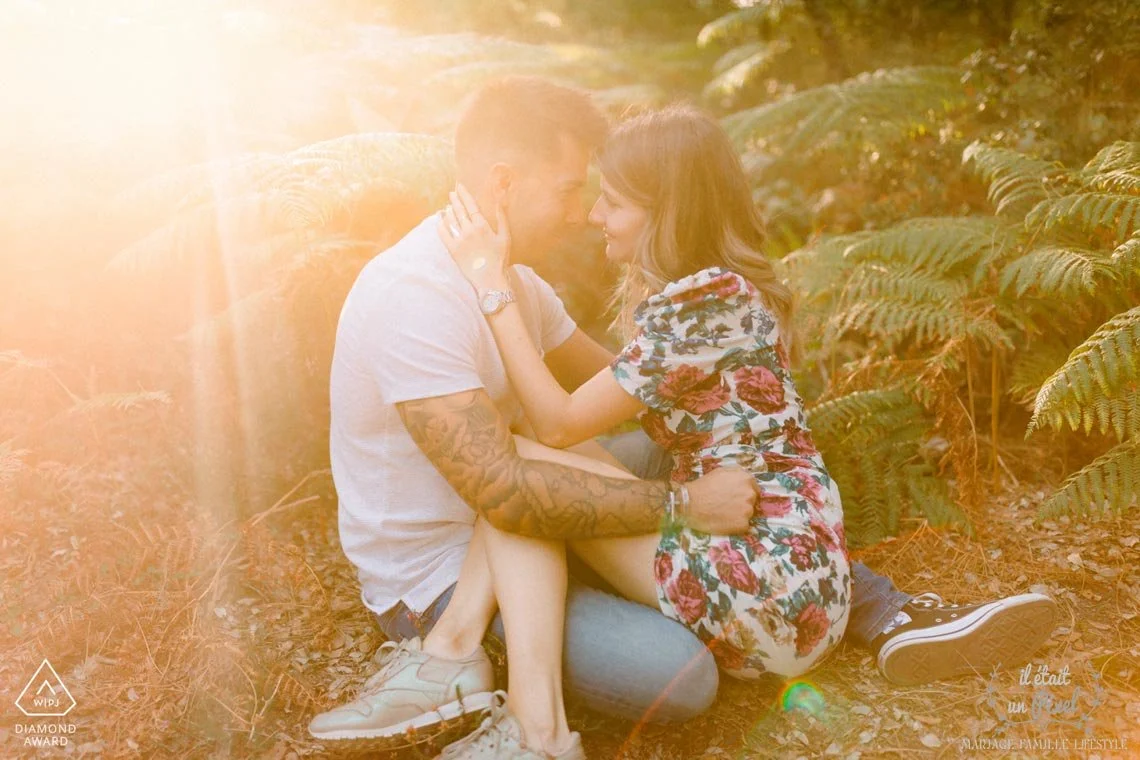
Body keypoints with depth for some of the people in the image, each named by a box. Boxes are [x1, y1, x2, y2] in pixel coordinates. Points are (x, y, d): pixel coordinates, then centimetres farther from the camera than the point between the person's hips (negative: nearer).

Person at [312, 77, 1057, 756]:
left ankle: (887, 615, 6)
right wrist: (682, 505, -28)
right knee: (680, 676, -28)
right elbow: (506, 493, -34)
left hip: (504, 550, 9)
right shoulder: (413, 297, -27)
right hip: (435, 578, -9)